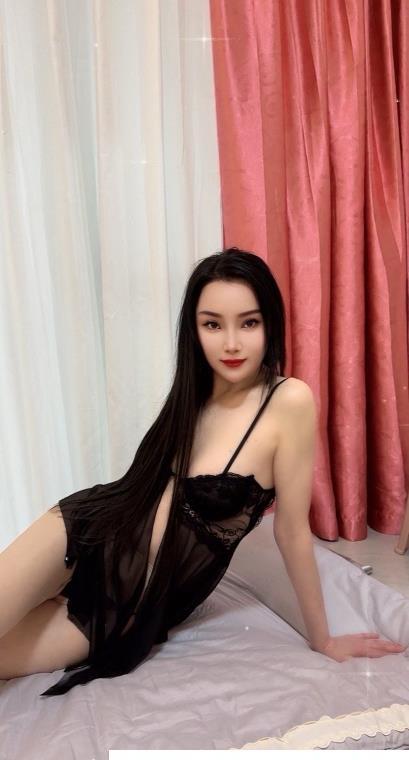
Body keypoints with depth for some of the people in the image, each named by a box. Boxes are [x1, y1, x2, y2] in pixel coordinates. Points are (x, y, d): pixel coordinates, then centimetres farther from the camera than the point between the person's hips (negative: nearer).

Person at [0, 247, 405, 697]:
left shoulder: (289, 401, -20)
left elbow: (292, 528, -12)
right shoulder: (194, 391, -1)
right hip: (91, 532, 4)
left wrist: (321, 640, -2)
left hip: (138, 603, -4)